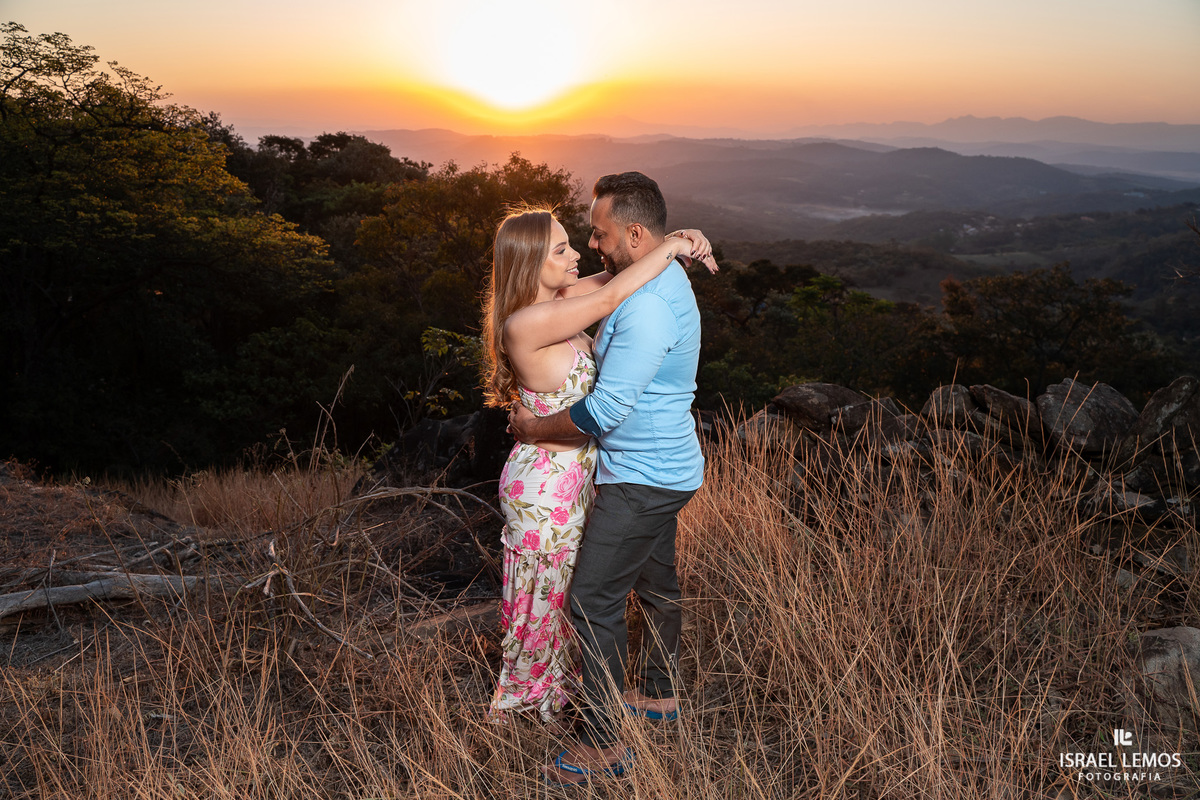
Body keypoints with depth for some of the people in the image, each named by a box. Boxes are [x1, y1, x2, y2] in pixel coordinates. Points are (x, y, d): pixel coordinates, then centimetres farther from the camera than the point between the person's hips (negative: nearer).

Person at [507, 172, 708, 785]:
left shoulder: (648, 309, -28)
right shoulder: (665, 278, 7)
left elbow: (603, 411, -27)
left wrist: (535, 429, -11)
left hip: (641, 479, -11)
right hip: (666, 466, 11)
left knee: (593, 601, -6)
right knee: (656, 584, 22)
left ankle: (603, 744, 3)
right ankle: (658, 695, 41)